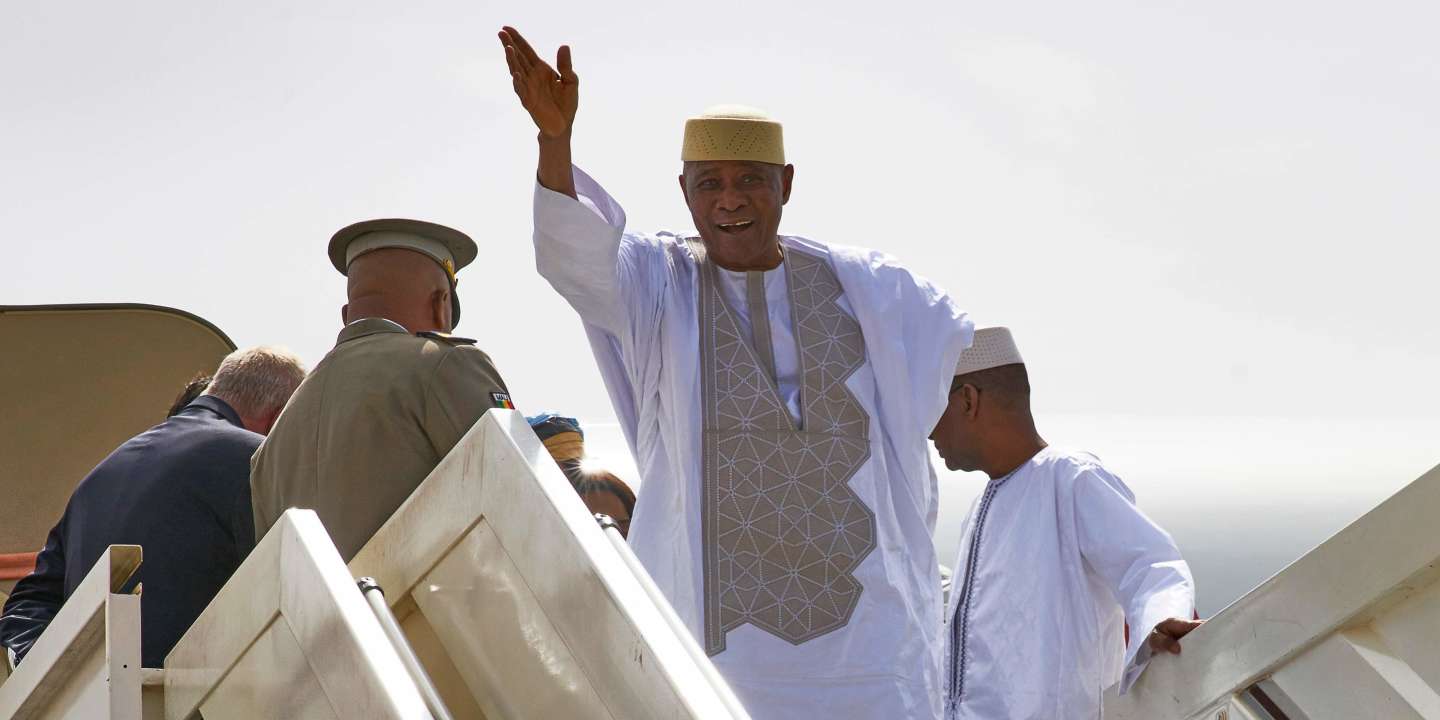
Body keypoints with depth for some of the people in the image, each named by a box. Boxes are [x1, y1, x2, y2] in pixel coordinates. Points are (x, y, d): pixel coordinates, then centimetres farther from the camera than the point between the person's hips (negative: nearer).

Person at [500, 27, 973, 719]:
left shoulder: (863, 288, 9)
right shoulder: (652, 283, 3)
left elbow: (970, 350, 25)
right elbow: (575, 252, -19)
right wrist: (555, 136, -37)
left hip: (862, 609, 2)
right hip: (715, 613, -2)